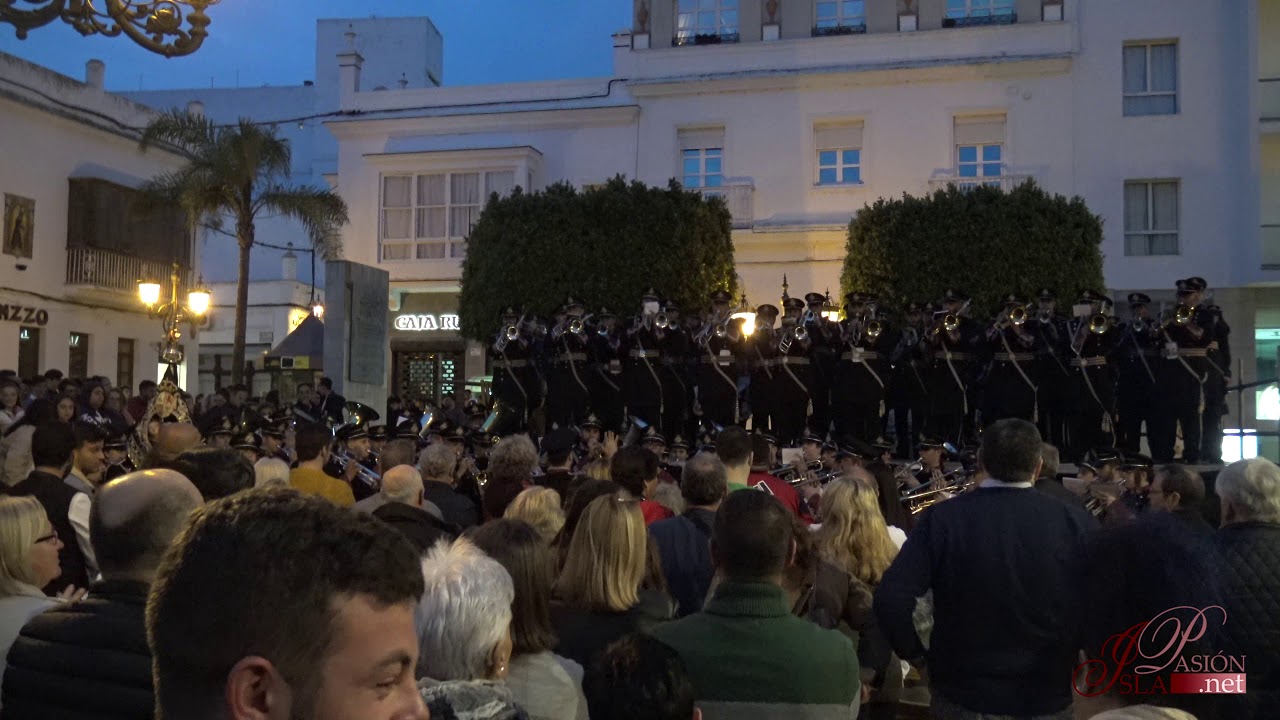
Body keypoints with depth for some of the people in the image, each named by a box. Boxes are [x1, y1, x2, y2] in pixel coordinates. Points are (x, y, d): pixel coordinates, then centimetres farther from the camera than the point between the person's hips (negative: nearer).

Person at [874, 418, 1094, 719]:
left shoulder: (943, 517, -13)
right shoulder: (1071, 522, -10)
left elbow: (891, 598, -20)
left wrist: (913, 653, -4)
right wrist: (1069, 655, 6)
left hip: (962, 694, -1)